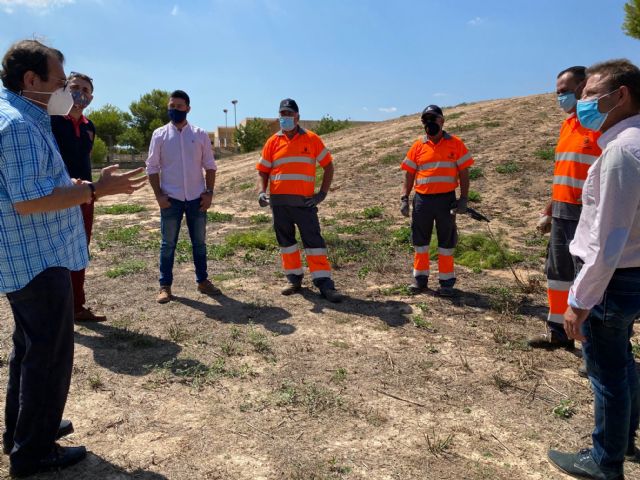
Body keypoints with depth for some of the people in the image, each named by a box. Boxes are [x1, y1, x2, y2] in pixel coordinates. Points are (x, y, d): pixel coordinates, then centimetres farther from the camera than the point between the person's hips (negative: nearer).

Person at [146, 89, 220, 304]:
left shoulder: (200, 134, 4)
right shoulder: (159, 135, 1)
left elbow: (210, 165, 5)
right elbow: (152, 167, 1)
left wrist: (209, 192, -3)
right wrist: (159, 195, -8)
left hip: (197, 198, 1)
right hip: (171, 199, -1)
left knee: (199, 242, 10)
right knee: (168, 244, 5)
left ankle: (202, 281, 22)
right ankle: (165, 286, 14)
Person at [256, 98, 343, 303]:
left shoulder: (311, 139, 2)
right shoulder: (273, 142, 7)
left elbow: (328, 165, 5)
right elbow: (262, 171, 10)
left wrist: (322, 193, -3)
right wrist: (261, 192, -8)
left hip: (304, 201, -3)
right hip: (279, 201, 3)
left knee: (314, 240, -5)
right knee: (285, 241, 10)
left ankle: (324, 283, -1)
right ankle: (294, 280, 23)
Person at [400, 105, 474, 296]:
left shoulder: (455, 144, 0)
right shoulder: (418, 146, 4)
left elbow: (464, 173, 1)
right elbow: (409, 174, 7)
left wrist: (463, 199, -6)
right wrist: (404, 198, -1)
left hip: (446, 200, -2)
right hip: (422, 200, 2)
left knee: (446, 243, 6)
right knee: (420, 242, 9)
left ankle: (446, 282, 18)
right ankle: (420, 279, 23)